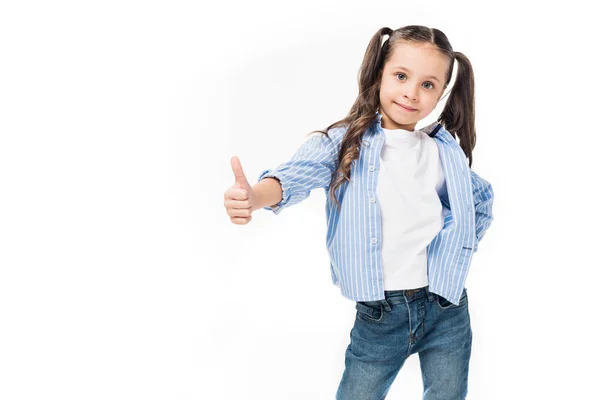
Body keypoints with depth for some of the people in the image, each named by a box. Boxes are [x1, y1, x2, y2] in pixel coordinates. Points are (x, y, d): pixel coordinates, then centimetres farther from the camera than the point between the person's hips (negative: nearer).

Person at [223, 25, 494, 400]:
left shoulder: (447, 151, 5)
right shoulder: (345, 143, -5)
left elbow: (483, 199, 23)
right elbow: (297, 174, -25)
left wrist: (460, 250, 9)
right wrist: (254, 196, -46)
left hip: (447, 312, 2)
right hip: (378, 316, -2)